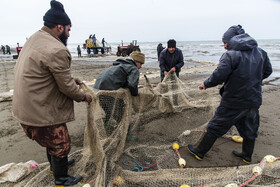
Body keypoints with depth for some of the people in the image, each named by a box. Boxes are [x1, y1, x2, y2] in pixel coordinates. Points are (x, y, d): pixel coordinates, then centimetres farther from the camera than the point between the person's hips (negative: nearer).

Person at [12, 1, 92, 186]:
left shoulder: (35, 39, 6)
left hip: (27, 107, 10)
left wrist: (70, 79, 9)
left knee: (52, 141, 30)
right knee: (60, 145, 13)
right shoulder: (56, 50, -27)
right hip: (42, 113, -10)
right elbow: (66, 87, -21)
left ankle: (56, 164, 54)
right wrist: (84, 96, -3)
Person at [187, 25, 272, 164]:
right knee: (249, 128, 22)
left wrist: (206, 84, -7)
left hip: (234, 101, -6)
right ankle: (247, 156, 41)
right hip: (254, 100, 7)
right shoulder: (261, 53, 5)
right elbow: (267, 71, 15)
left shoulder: (231, 55, -19)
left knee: (216, 126, 5)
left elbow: (218, 76, -24)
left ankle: (200, 152, 18)